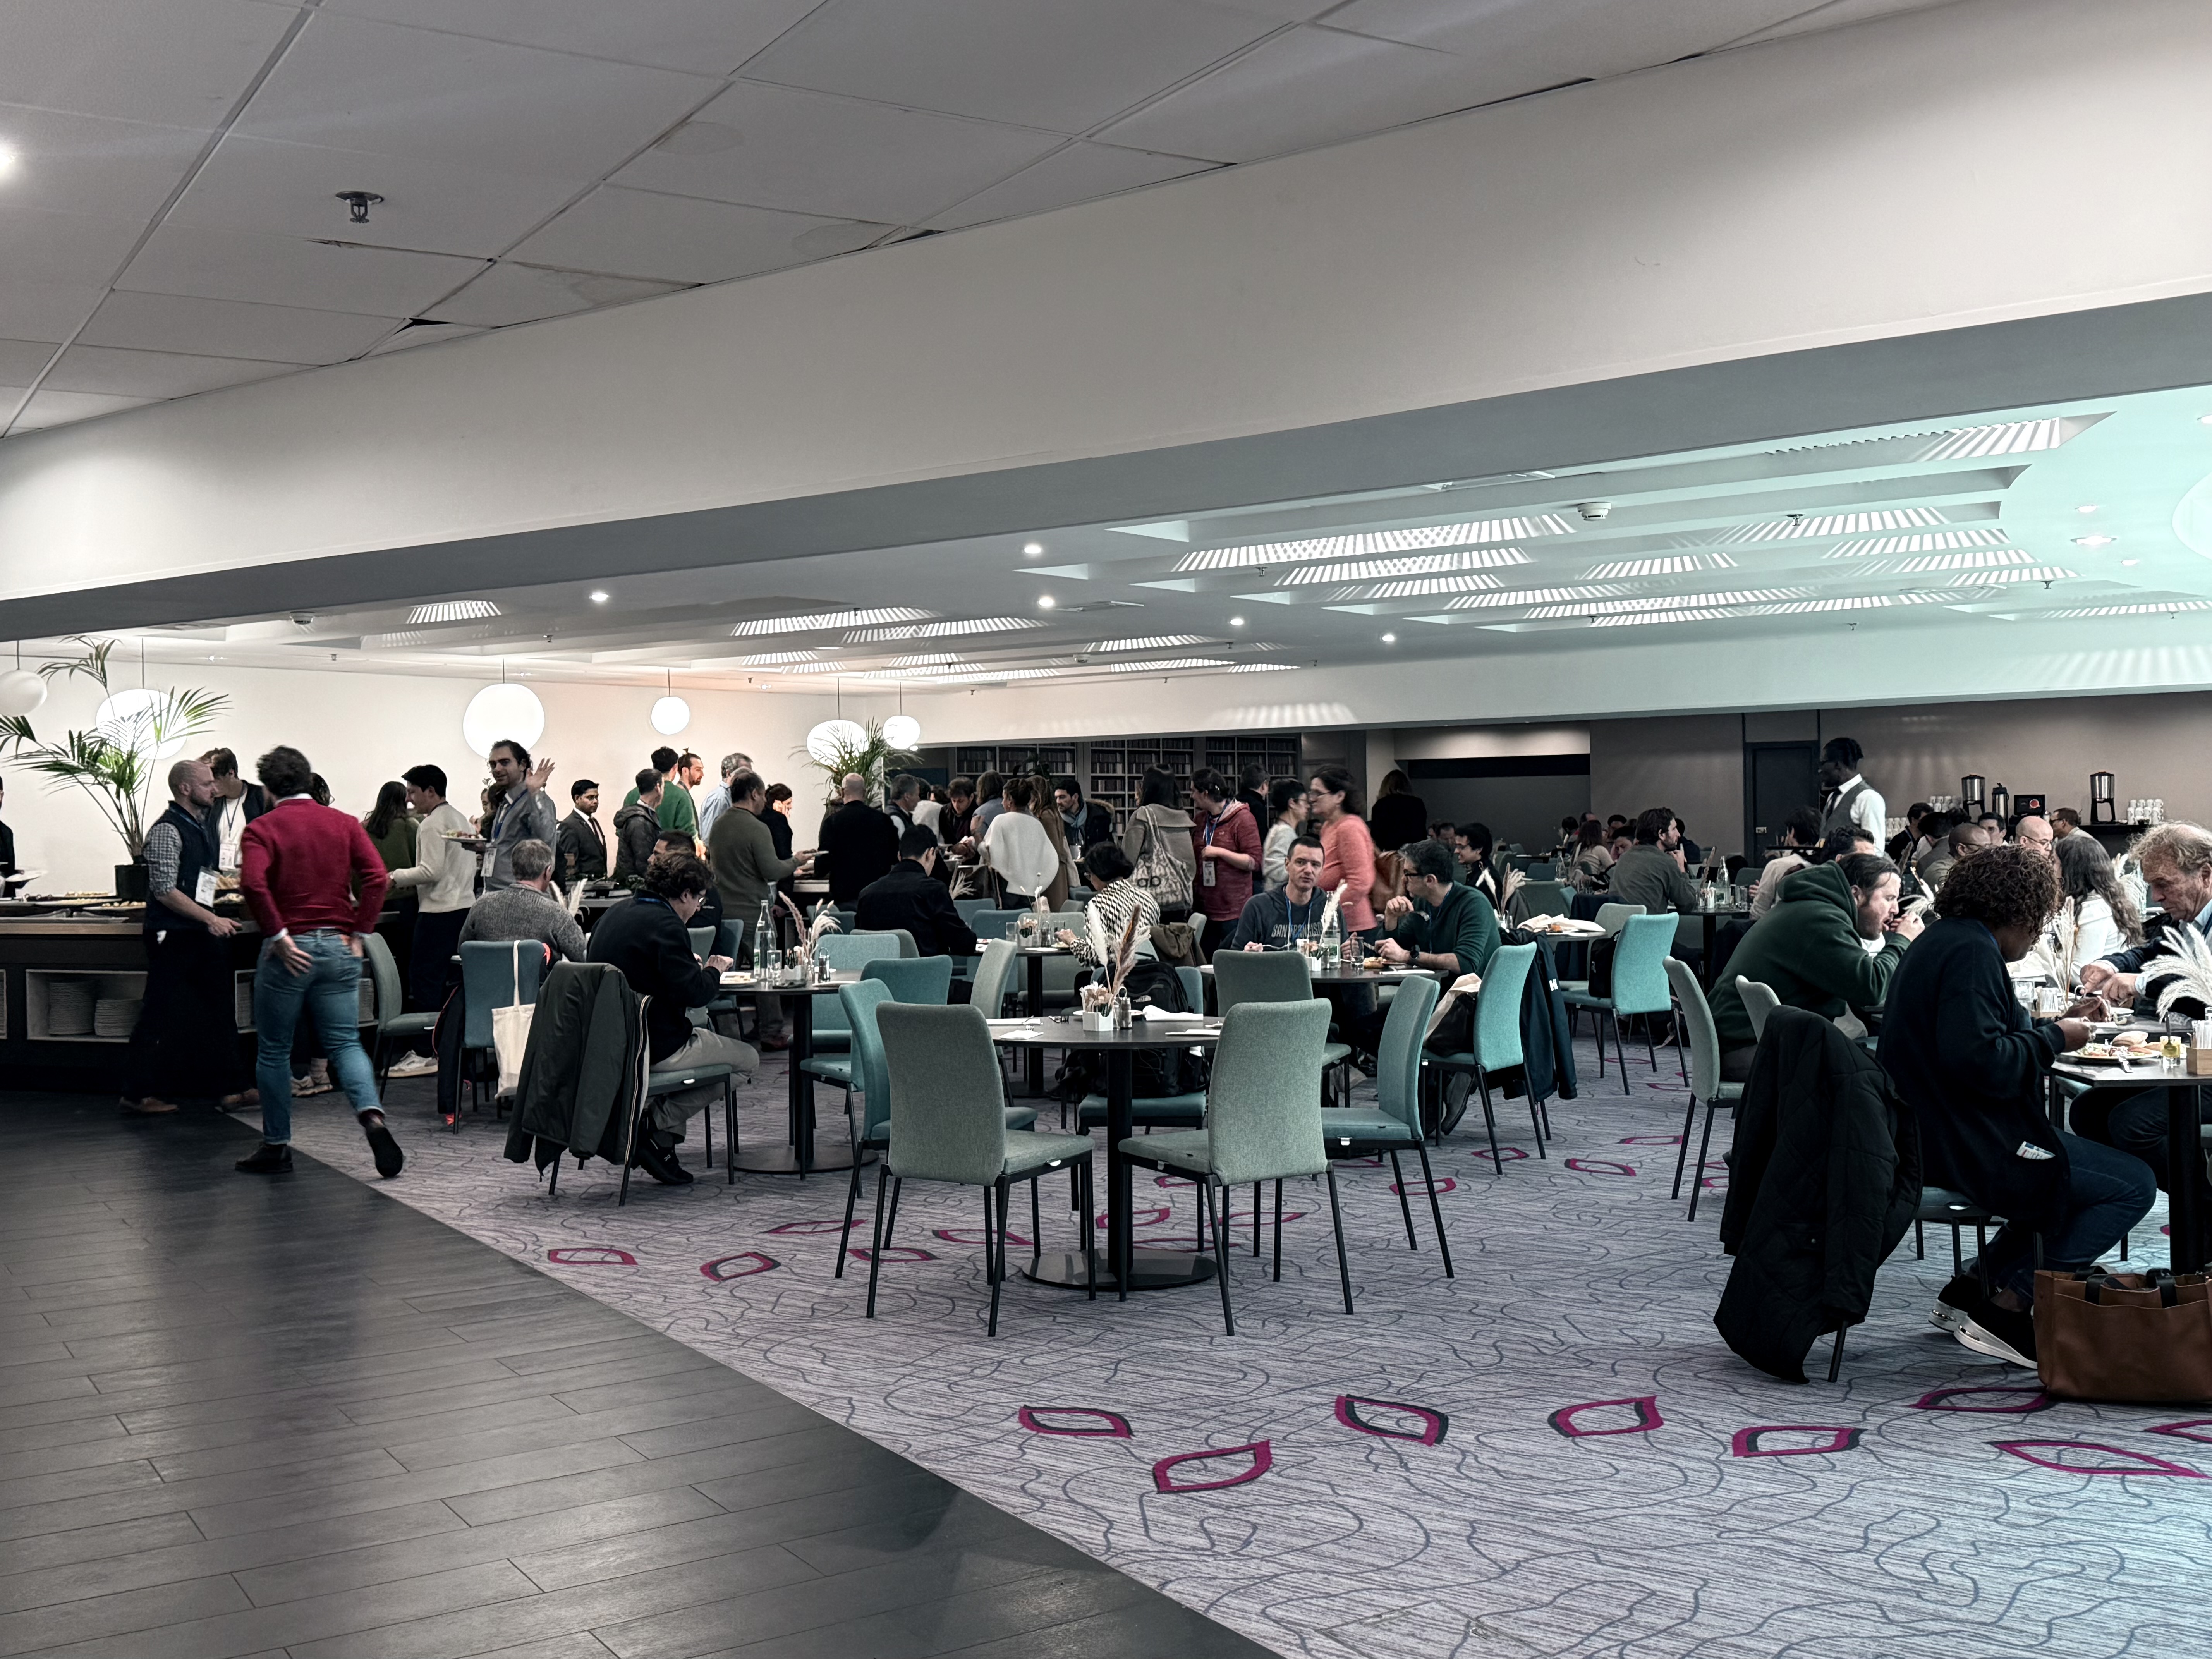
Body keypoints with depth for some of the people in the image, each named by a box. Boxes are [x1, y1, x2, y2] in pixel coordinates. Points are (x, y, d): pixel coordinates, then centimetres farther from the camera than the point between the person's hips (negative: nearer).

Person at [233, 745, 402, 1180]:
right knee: (345, 1043, 7)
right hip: (339, 948, 3)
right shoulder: (344, 824, 6)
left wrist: (278, 935, -15)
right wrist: (358, 931, -2)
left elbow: (252, 882, -21)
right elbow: (377, 878, -6)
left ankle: (277, 1148, 17)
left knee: (273, 1051, 11)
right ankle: (372, 1117, -18)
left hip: (288, 949, -3)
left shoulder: (262, 829, -4)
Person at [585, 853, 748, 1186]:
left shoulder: (613, 916, 10)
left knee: (702, 1035, 34)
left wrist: (692, 966, 18)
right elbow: (694, 993, -23)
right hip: (657, 1049, -9)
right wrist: (713, 971, -2)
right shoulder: (665, 925, -18)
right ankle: (659, 1127, -4)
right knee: (748, 1059, 7)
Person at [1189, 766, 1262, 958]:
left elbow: (1254, 862, -13)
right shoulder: (1200, 819, 15)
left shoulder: (1242, 818, -7)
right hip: (1205, 908, 7)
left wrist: (1220, 852, -18)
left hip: (1234, 913, -7)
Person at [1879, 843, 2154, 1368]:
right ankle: (2008, 1309, -7)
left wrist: (2052, 1025, 15)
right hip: (1968, 1147, -11)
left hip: (1930, 1136, 11)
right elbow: (1979, 1059, -28)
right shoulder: (1971, 951, -17)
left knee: (2067, 1169, 27)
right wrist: (2053, 1039, -13)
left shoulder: (1942, 941, 16)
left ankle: (1973, 1289, 17)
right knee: (2133, 1184, -6)